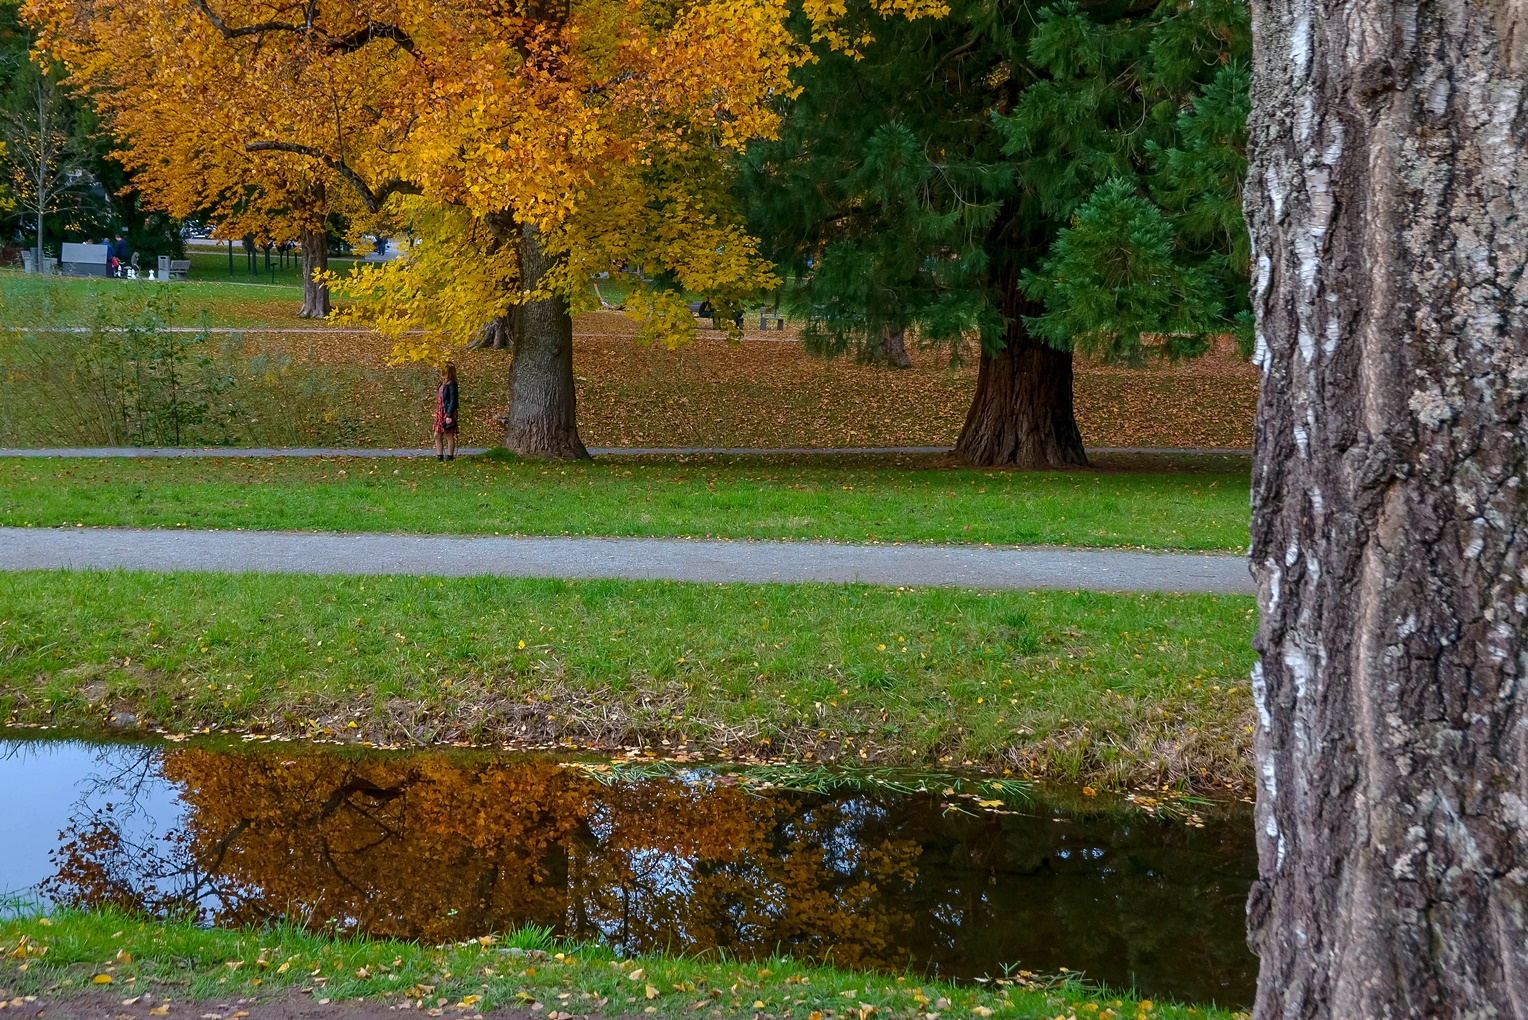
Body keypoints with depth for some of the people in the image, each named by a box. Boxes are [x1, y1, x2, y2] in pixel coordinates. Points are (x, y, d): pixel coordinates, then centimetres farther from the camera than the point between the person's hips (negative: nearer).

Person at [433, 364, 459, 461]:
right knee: (437, 435, 8)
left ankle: (450, 457, 2)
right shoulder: (442, 384, 14)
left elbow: (453, 401, -16)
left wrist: (449, 416, -20)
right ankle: (440, 457, 13)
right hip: (440, 413, 9)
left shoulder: (451, 384, -12)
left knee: (449, 435, -3)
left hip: (447, 413, -9)